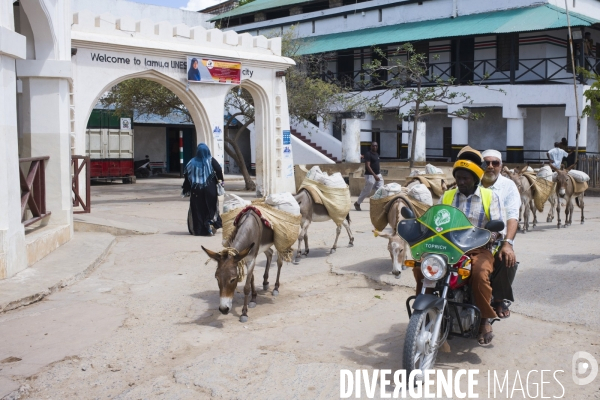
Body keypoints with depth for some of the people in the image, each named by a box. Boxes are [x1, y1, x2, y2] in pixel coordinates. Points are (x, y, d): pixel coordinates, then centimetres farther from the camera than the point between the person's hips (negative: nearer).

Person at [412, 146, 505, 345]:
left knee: (480, 274, -35)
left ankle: (485, 319, -14)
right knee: (420, 267, -21)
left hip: (478, 249, -3)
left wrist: (490, 236, -25)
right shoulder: (446, 196, 17)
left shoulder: (490, 197, 7)